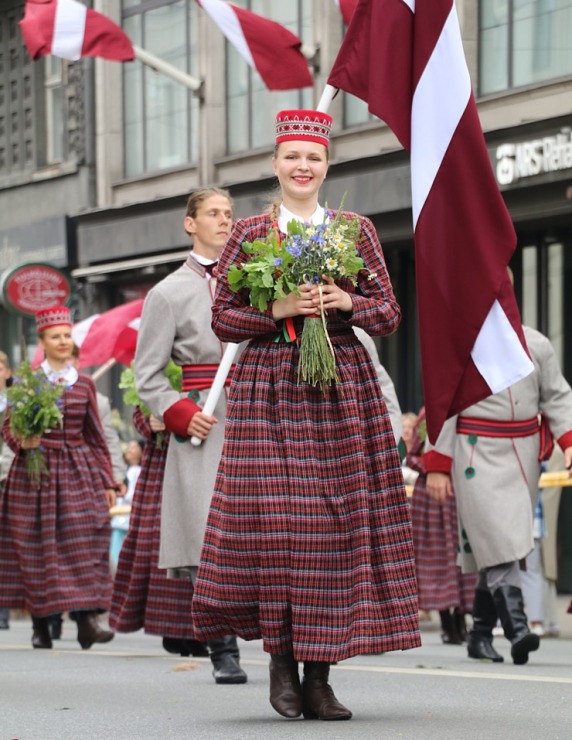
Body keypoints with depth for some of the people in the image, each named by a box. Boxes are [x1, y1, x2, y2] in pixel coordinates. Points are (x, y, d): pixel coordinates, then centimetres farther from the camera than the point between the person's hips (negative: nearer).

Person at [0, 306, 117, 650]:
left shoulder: (85, 384, 11)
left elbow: (96, 437, 14)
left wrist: (107, 481, 11)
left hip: (79, 472, 2)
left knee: (84, 544, -10)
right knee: (37, 550, 0)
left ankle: (87, 620, -16)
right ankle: (40, 625, 7)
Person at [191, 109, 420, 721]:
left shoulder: (355, 231, 11)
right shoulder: (249, 234, 7)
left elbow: (389, 315, 10)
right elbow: (223, 320, 4)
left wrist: (345, 301, -9)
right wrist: (280, 310, -11)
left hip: (343, 387, 1)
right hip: (268, 388, -1)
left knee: (339, 520, -4)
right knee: (272, 516, -10)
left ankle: (320, 676, 1)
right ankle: (281, 660, 1)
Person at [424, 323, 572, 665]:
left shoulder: (536, 345, 5)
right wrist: (437, 466, -4)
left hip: (523, 455, 4)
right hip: (477, 456, -4)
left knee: (507, 544, 7)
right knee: (498, 544, -16)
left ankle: (481, 635, 16)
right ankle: (517, 629, -26)